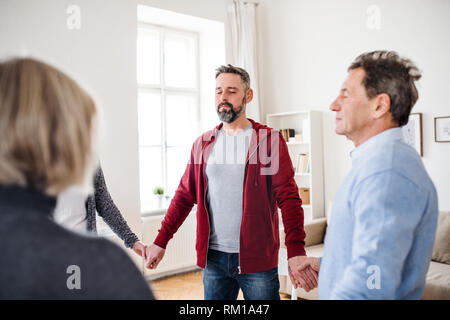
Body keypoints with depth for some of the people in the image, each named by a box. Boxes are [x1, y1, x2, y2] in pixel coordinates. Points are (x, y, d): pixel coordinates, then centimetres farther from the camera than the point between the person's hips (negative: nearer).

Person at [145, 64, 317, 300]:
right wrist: (161, 241, 4)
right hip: (213, 257, 3)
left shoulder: (269, 141, -3)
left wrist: (296, 252, -21)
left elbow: (288, 197, -10)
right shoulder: (203, 144, 8)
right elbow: (184, 196, 10)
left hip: (257, 258, -3)